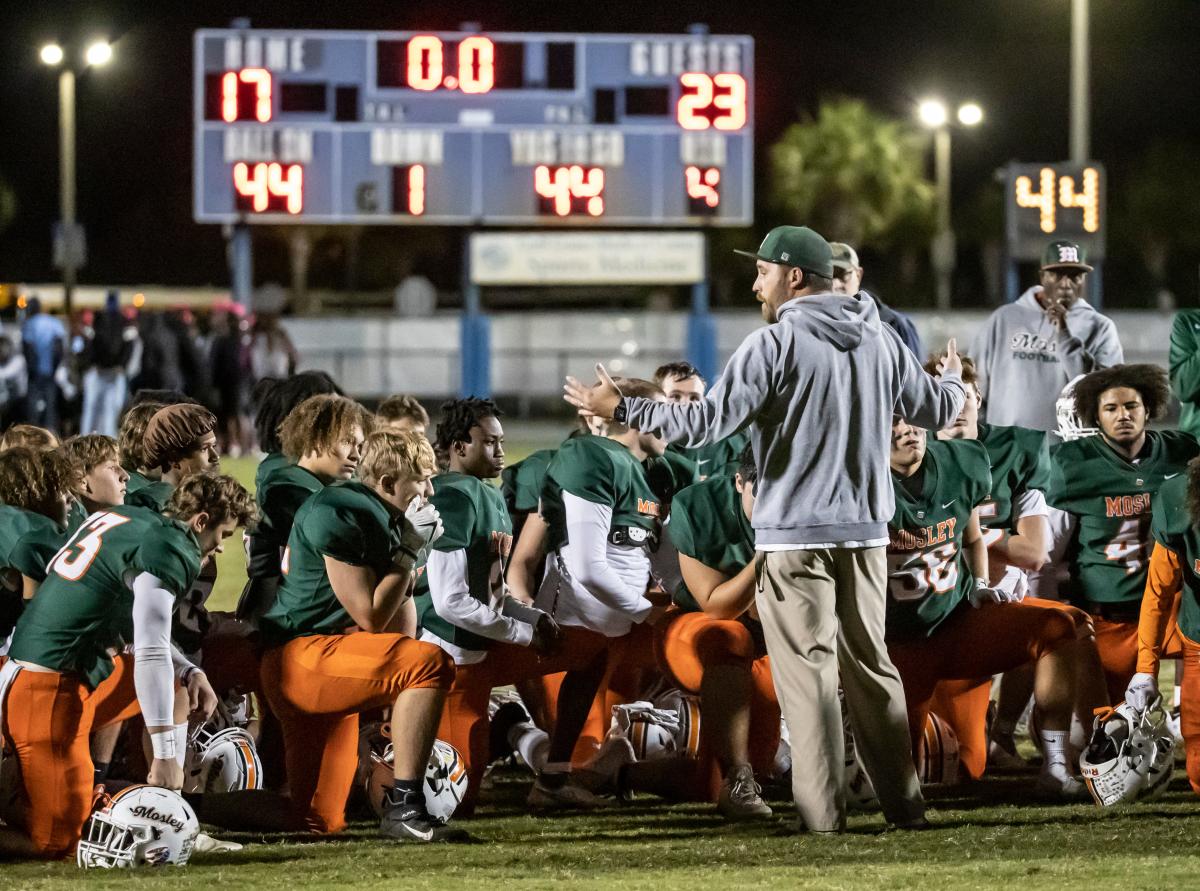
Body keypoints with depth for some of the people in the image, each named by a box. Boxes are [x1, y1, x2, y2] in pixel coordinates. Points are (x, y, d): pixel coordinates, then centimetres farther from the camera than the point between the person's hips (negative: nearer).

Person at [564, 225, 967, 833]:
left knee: (807, 670, -2)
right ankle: (904, 804, 13)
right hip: (865, 530, 6)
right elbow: (936, 409, 18)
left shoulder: (775, 344, -11)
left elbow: (706, 423, -17)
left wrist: (620, 409, -7)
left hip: (794, 532, -6)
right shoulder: (881, 340, 7)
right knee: (869, 663, 14)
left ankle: (822, 811, -5)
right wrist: (954, 382, 42)